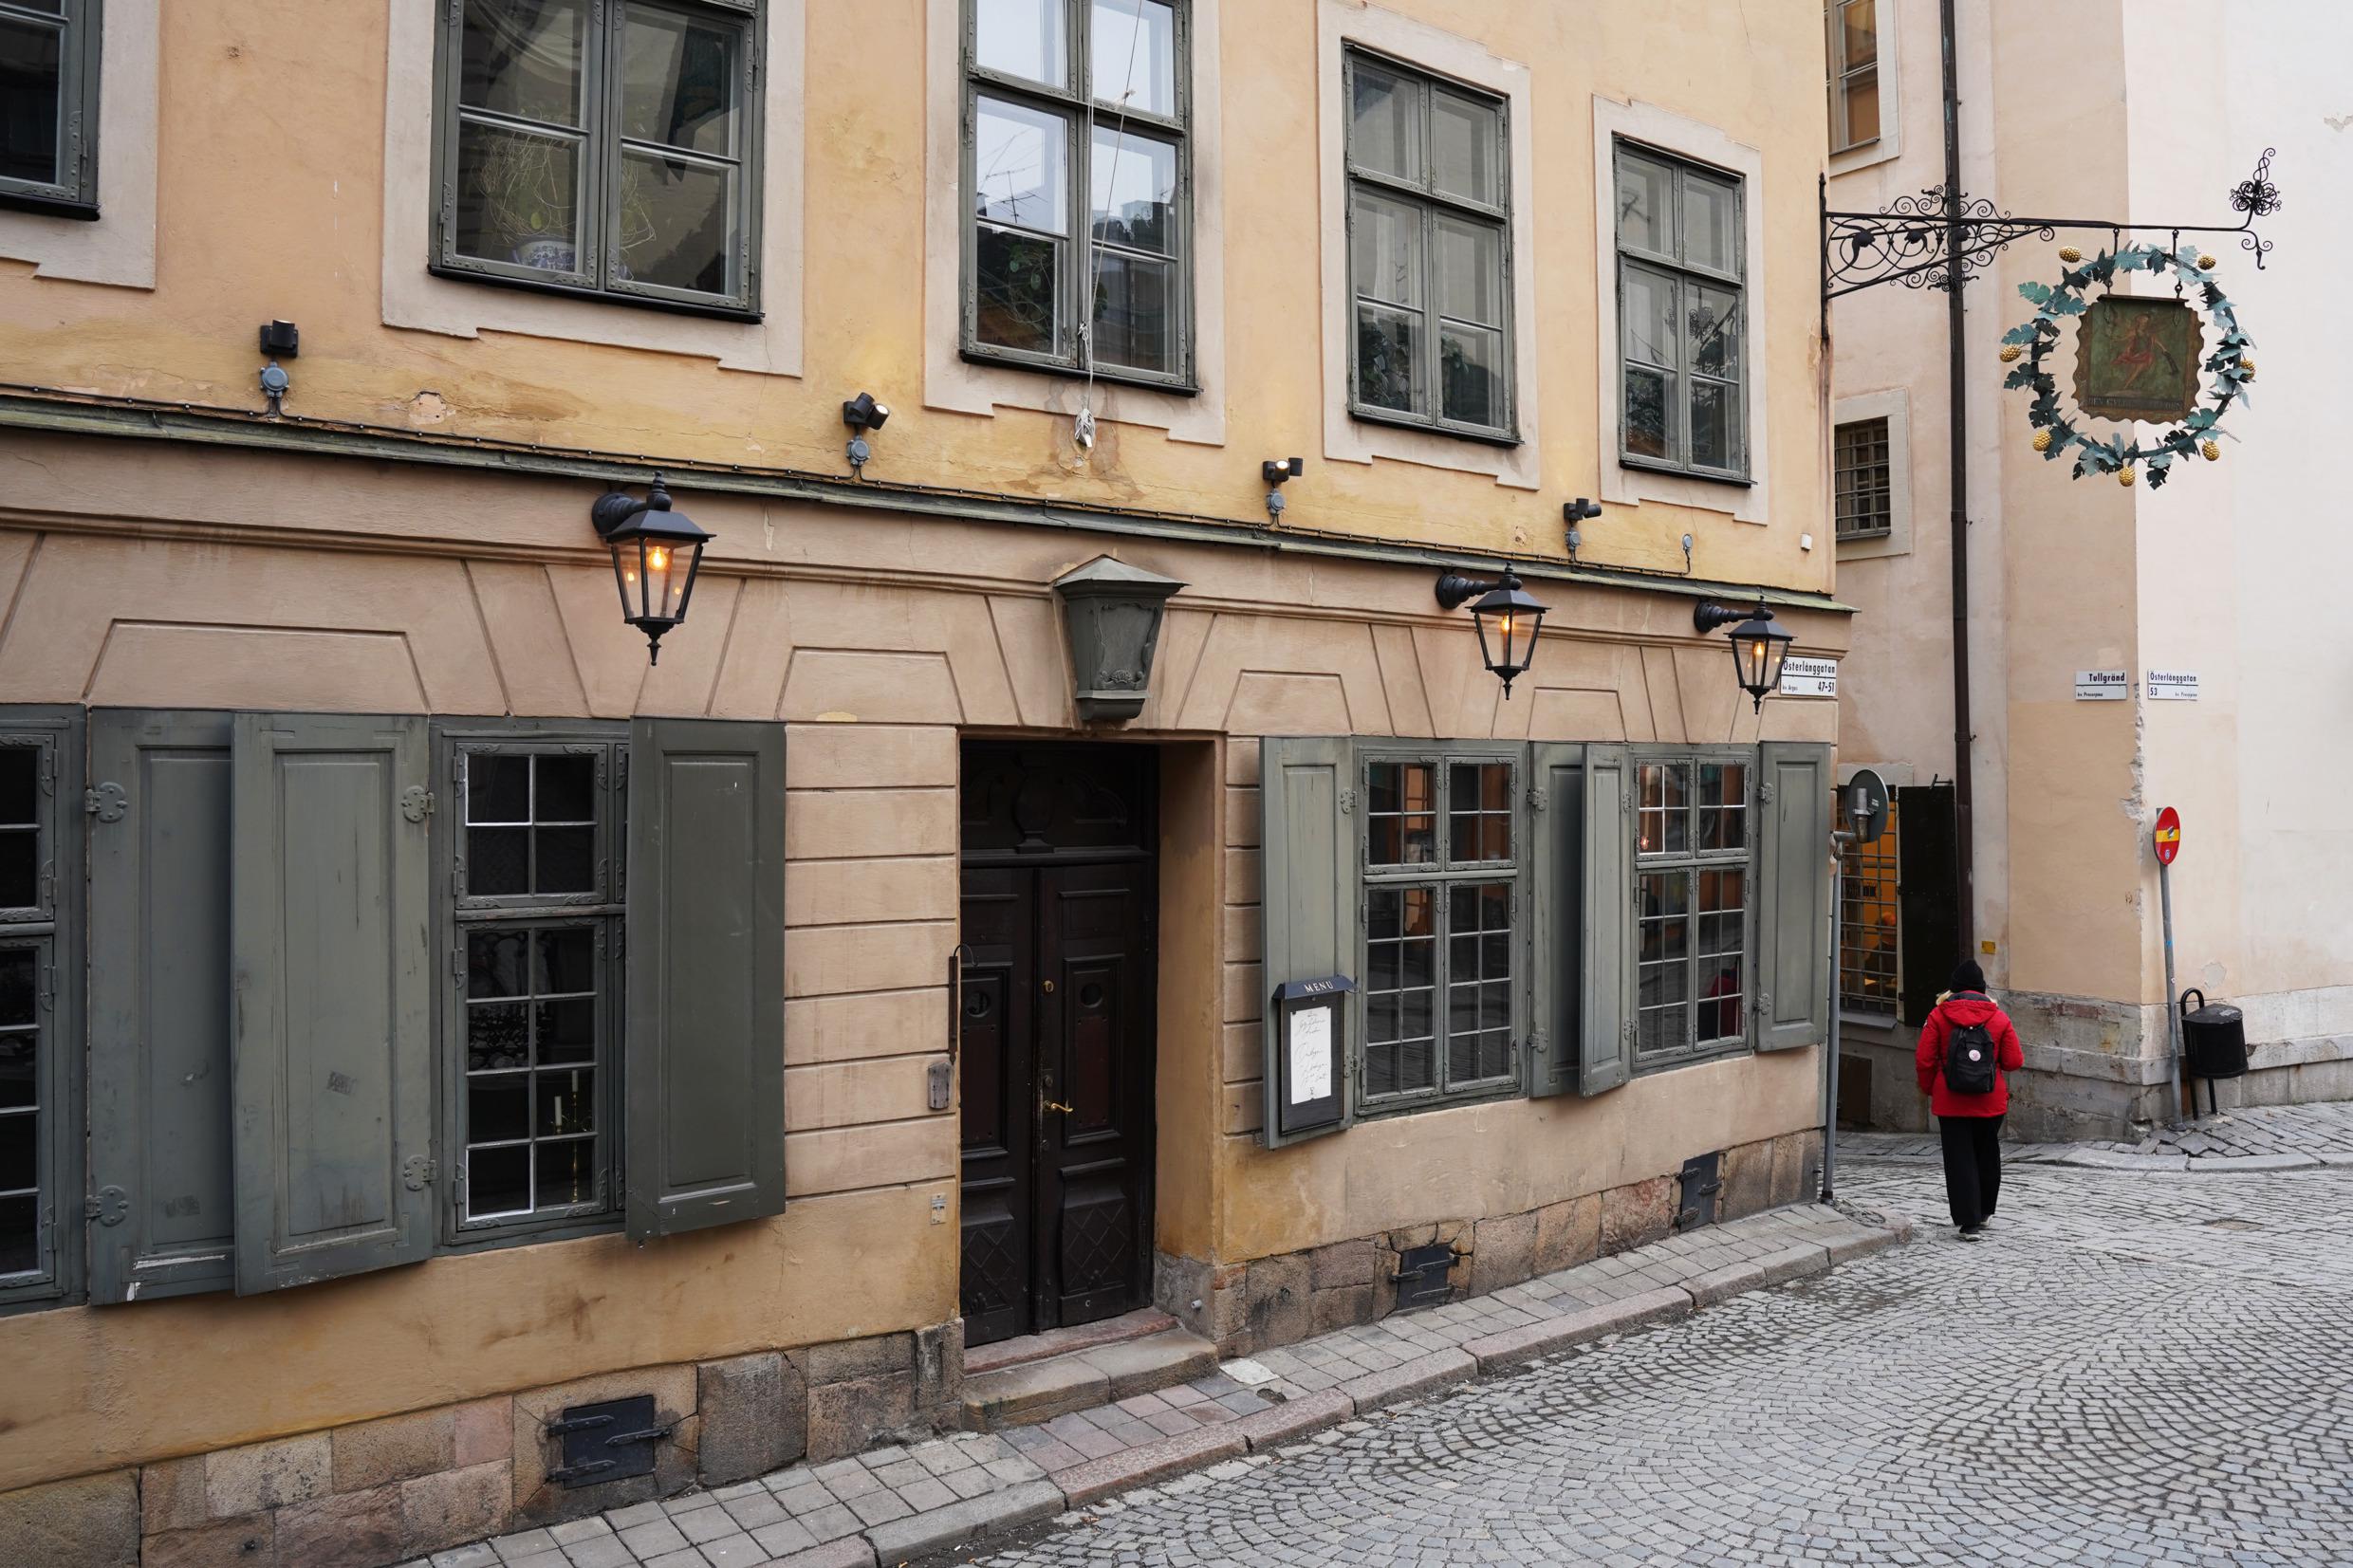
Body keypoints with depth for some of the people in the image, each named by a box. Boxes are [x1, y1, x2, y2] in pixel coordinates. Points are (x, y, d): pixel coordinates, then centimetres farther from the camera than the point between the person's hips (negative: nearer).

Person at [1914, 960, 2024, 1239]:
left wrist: (1929, 1088, 9)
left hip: (1951, 1101, -2)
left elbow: (1924, 1060, -8)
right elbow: (2014, 1062, -4)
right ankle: (1984, 1211, 35)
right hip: (1990, 1101, 2)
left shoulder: (1938, 1016, -7)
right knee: (1987, 1155, 20)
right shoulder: (1999, 1018, -3)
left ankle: (1969, 1222, -2)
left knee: (1959, 1160, 2)